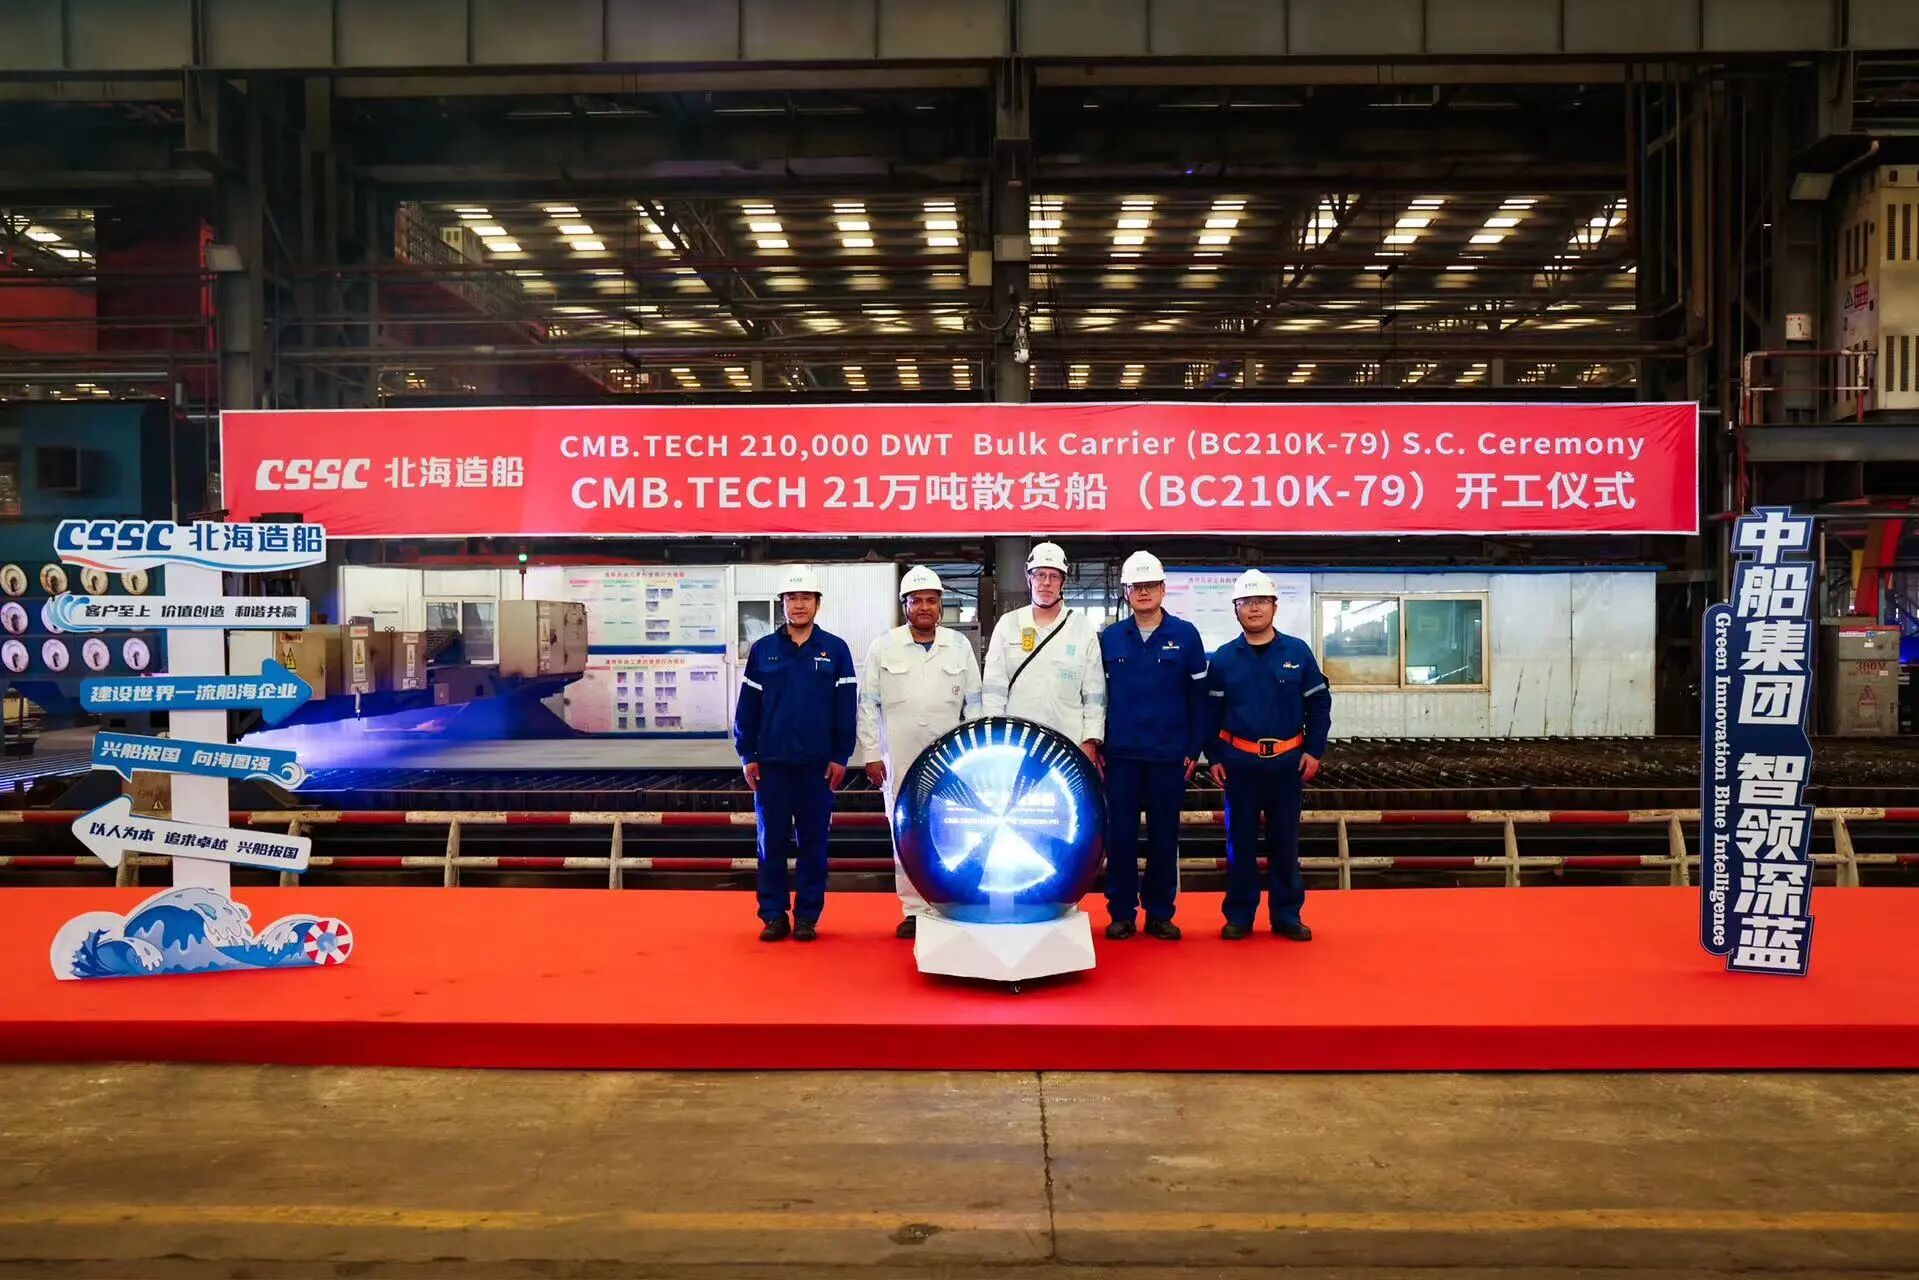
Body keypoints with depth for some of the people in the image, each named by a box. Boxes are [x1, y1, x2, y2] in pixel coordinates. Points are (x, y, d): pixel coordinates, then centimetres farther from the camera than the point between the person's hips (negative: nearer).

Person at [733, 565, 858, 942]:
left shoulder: (835, 650, 2)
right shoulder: (762, 650, 5)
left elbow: (846, 708, 1)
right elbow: (747, 706, 6)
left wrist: (840, 757, -3)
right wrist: (747, 755, 2)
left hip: (818, 763, -1)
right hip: (771, 762, 1)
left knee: (813, 843, 6)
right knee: (771, 842, 5)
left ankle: (807, 916, 15)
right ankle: (773, 915, 14)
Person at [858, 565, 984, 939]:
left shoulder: (959, 645, 7)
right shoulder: (883, 648, 4)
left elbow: (974, 703, 11)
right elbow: (867, 705, 4)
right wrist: (871, 754, -1)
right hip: (900, 761, 0)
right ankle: (914, 910, 12)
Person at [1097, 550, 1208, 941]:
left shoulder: (1185, 635, 2)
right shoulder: (1109, 638, 5)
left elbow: (1198, 695, 2)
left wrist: (1194, 749, -1)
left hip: (1169, 755, -1)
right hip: (1121, 754, 1)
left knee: (1164, 836, 7)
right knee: (1120, 835, 4)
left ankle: (1160, 913, 18)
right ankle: (1121, 913, 14)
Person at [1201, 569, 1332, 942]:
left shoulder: (1298, 652, 0)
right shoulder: (1223, 659, 2)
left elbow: (1319, 703, 4)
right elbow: (1210, 712, 5)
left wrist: (1314, 751, -1)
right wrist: (1214, 757, 0)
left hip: (1287, 761, 0)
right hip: (1239, 762, 0)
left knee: (1285, 840, 7)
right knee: (1240, 839, 5)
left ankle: (1287, 915, 17)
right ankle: (1239, 915, 14)